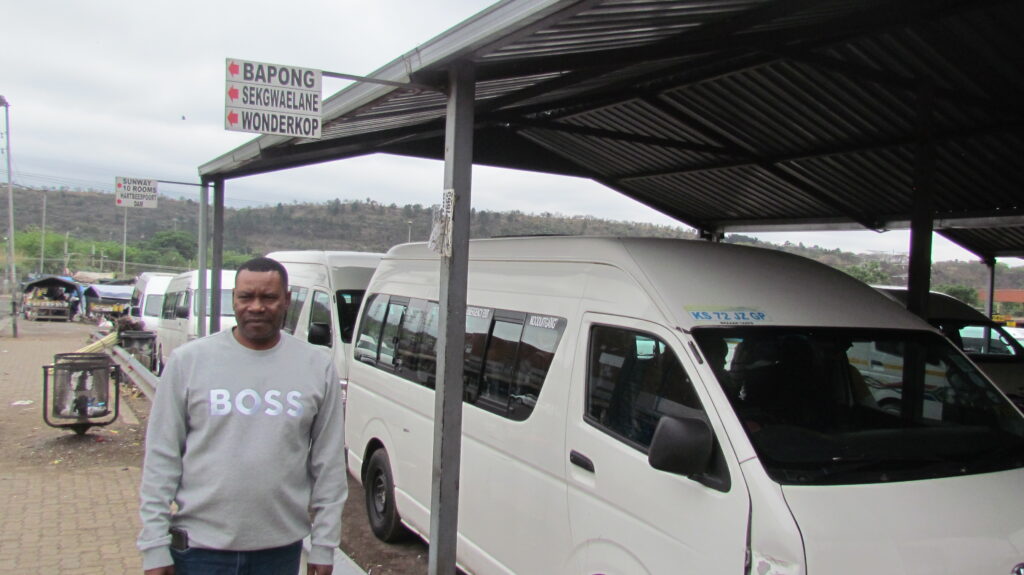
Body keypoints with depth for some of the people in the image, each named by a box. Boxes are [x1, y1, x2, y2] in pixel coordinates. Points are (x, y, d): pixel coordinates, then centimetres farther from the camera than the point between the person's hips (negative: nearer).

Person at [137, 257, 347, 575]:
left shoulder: (318, 367, -1)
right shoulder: (188, 360, -3)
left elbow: (329, 466, 2)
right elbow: (161, 459, -1)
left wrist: (324, 546, 2)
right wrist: (154, 547, -4)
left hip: (282, 548, 1)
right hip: (199, 547, -1)